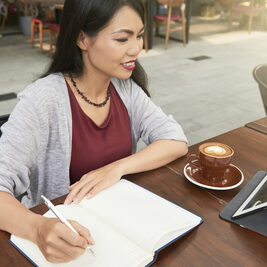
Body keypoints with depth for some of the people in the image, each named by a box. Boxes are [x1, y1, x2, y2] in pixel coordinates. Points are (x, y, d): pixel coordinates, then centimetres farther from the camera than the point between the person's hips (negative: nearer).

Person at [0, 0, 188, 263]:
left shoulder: (126, 88, -2)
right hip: (64, 230, -3)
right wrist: (39, 228, -45)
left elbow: (177, 141, -7)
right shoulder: (43, 100, -19)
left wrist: (117, 168, -21)